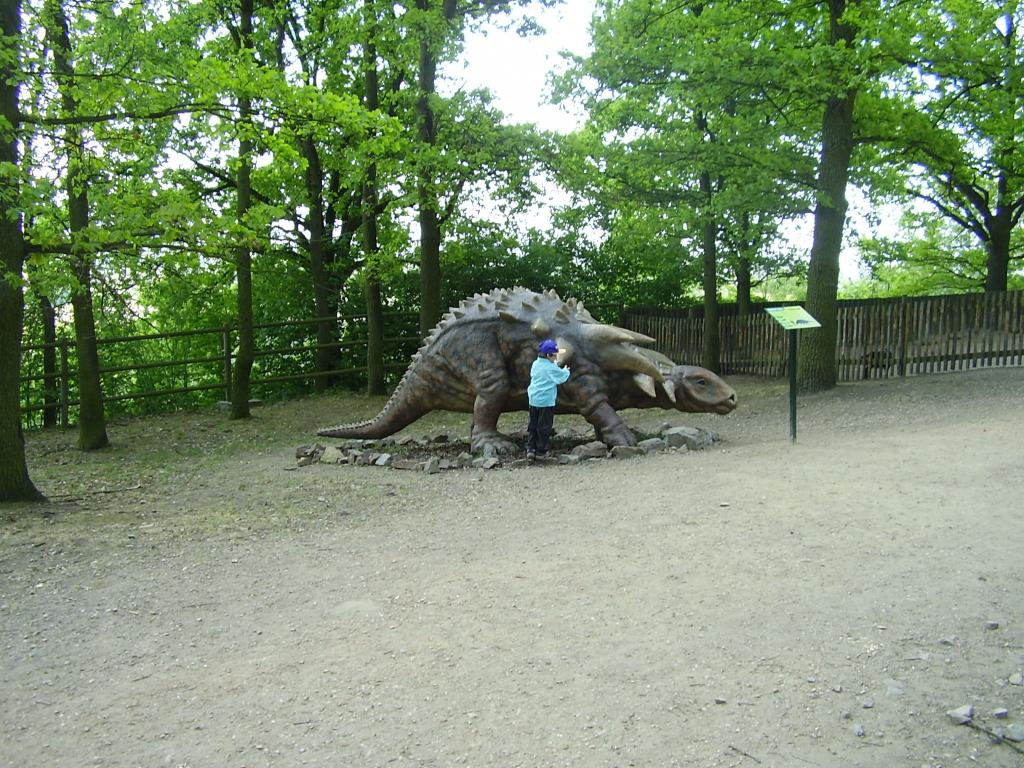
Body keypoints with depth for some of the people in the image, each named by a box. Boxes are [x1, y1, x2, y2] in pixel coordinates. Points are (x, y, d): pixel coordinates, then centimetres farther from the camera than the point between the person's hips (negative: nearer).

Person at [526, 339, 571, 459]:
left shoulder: (535, 364, 6)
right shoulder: (552, 368, -14)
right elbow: (562, 377, -7)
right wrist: (565, 371, 16)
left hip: (533, 400, 6)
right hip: (546, 401, -6)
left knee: (532, 425, 11)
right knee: (544, 426, 4)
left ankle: (530, 448, 7)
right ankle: (541, 450, 10)